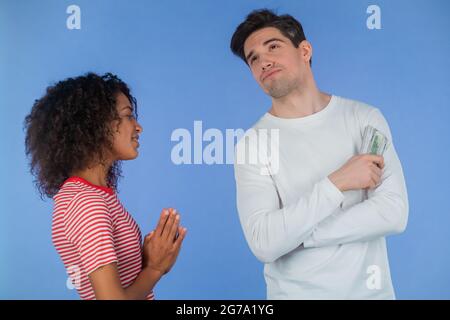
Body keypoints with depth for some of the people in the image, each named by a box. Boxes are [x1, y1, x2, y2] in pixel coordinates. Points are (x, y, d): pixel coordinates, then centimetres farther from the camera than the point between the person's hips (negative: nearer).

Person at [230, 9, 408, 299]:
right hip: (295, 292, -1)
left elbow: (394, 213, -14)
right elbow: (264, 244, -19)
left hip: (370, 290, 1)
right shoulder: (253, 144, -9)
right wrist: (335, 184, -23)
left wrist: (292, 233, -17)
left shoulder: (364, 117, -5)